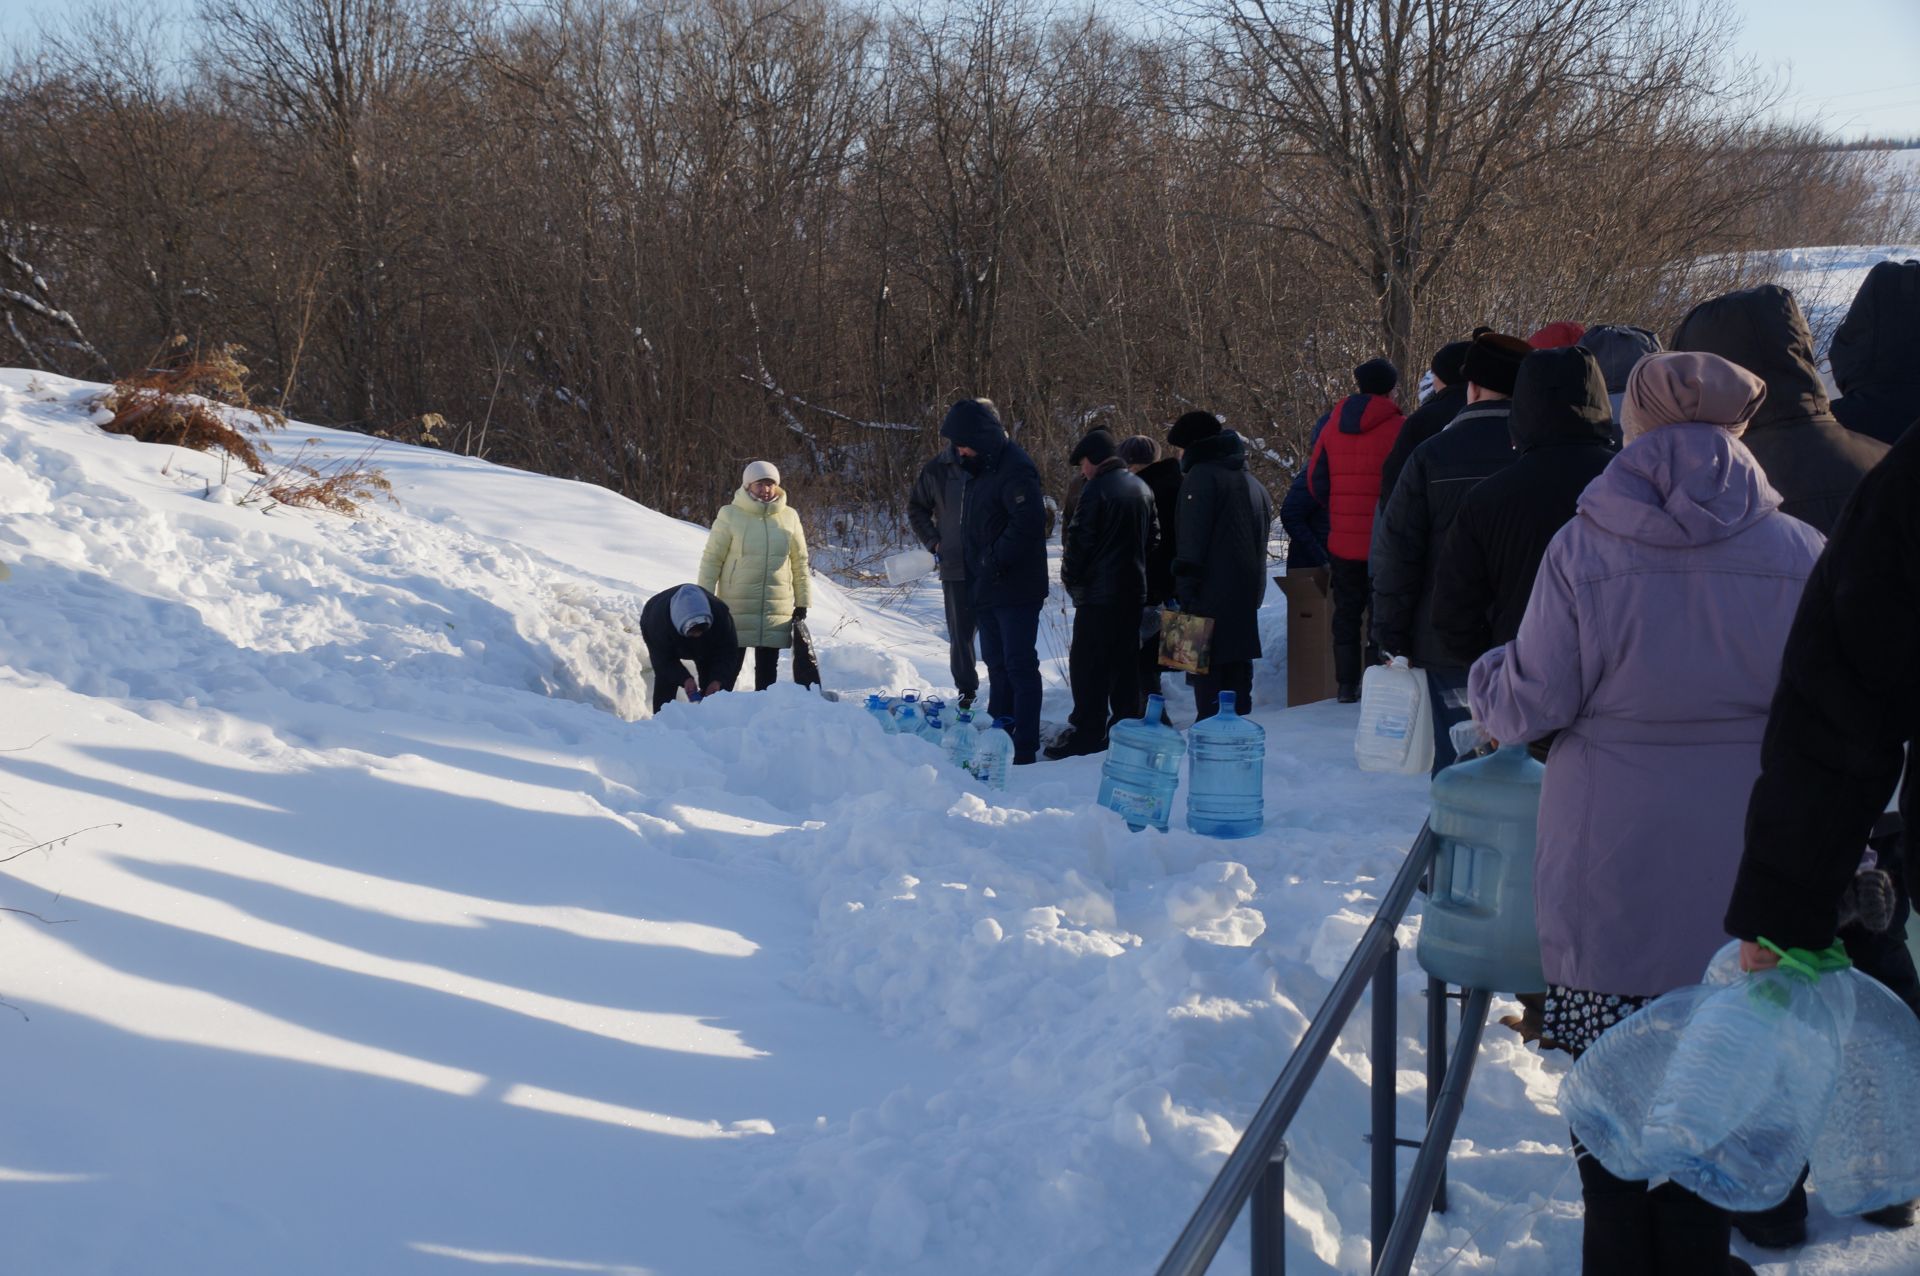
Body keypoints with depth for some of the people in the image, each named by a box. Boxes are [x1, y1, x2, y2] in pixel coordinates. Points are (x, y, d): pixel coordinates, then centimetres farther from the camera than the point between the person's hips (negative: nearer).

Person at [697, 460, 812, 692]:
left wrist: (802, 602, 12)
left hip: (777, 609, 3)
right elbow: (711, 559, -1)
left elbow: (800, 562, 12)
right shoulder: (730, 516, -4)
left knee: (768, 667, 8)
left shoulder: (789, 517, 5)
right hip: (736, 605, -2)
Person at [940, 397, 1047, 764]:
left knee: (1019, 666, -5)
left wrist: (995, 560, -21)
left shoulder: (1014, 468, -17)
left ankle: (1024, 748, -1)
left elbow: (1029, 523, -28)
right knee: (996, 664, 16)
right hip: (986, 590, 10)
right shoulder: (980, 469, 14)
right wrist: (975, 578, 14)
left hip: (1014, 591, -10)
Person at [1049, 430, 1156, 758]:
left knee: (1086, 665, -3)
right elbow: (1151, 538, 19)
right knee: (1125, 663, 14)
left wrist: (1071, 580, 0)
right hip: (1135, 591, 8)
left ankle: (1086, 733, -3)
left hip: (1098, 595, -8)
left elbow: (1079, 542, -14)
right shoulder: (1142, 489, 10)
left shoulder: (1097, 490, -15)